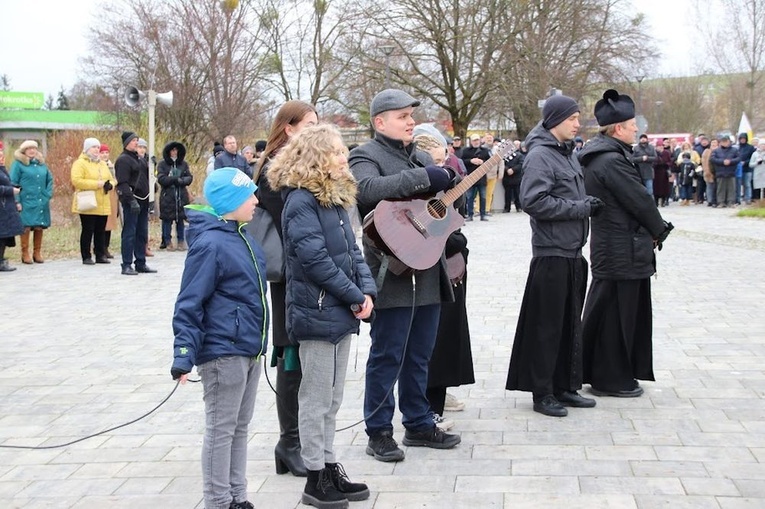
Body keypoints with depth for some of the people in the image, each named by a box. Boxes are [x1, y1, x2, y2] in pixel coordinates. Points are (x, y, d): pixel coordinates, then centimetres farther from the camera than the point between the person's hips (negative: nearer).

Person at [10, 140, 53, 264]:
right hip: (26, 202, -5)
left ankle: (37, 253, 15)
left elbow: (49, 180, 19)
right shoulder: (18, 164, -1)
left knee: (40, 227, 5)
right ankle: (25, 254, 3)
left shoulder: (41, 164, 16)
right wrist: (17, 201, -12)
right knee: (26, 227, -6)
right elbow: (13, 184, -5)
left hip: (41, 202, 5)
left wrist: (48, 195, 6)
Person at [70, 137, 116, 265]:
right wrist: (97, 184, -19)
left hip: (103, 205, 7)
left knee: (101, 231, 8)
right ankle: (86, 257, 1)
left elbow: (112, 179, 23)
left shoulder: (102, 164, 20)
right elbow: (76, 180, -17)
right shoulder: (80, 163, -5)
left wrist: (110, 184, -3)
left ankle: (101, 255, 15)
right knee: (88, 230, -5)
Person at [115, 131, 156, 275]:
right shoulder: (123, 160, -9)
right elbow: (123, 183, -17)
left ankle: (141, 263, 17)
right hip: (131, 201, -8)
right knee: (129, 233, -7)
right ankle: (127, 265, -3)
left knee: (142, 233, 10)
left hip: (143, 200, 9)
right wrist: (131, 200, -24)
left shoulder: (140, 159, 19)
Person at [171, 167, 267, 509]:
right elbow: (189, 304, -18)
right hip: (224, 352, -9)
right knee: (221, 430, 2)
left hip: (249, 349, 9)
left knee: (240, 426, 16)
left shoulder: (241, 237, 10)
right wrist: (184, 355, -23)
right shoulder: (210, 244, -17)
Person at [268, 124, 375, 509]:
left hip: (340, 313, 9)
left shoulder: (335, 198, 12)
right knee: (317, 400, 1)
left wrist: (367, 290, -4)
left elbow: (351, 250, 12)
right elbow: (314, 258, -21)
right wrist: (355, 297, -15)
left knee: (332, 399, 16)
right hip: (318, 314, -8)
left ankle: (329, 467, 26)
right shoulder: (300, 201, -15)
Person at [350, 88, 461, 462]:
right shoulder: (366, 156, -6)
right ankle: (379, 432, 7)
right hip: (392, 273, -8)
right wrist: (422, 178, -27)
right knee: (387, 355, -2)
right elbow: (368, 189, -29)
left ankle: (419, 424, 26)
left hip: (428, 272, 8)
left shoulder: (421, 158, 19)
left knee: (419, 355, 15)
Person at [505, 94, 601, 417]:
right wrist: (581, 208, -18)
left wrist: (588, 205, 5)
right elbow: (534, 201, -22)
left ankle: (565, 387, 24)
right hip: (551, 253, -9)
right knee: (547, 326, -1)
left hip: (572, 252, 9)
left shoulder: (568, 154, 15)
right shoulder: (540, 156, -12)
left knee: (570, 324, 14)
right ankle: (542, 393, 8)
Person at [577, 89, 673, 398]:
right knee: (616, 315, 0)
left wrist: (653, 230, 7)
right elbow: (639, 200, -17)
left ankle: (612, 374, 26)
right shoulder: (611, 161, -21)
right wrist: (659, 231, -2)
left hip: (613, 248, 10)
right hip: (623, 253, -10)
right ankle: (611, 379, 10)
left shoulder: (604, 156, 13)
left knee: (618, 313, 17)